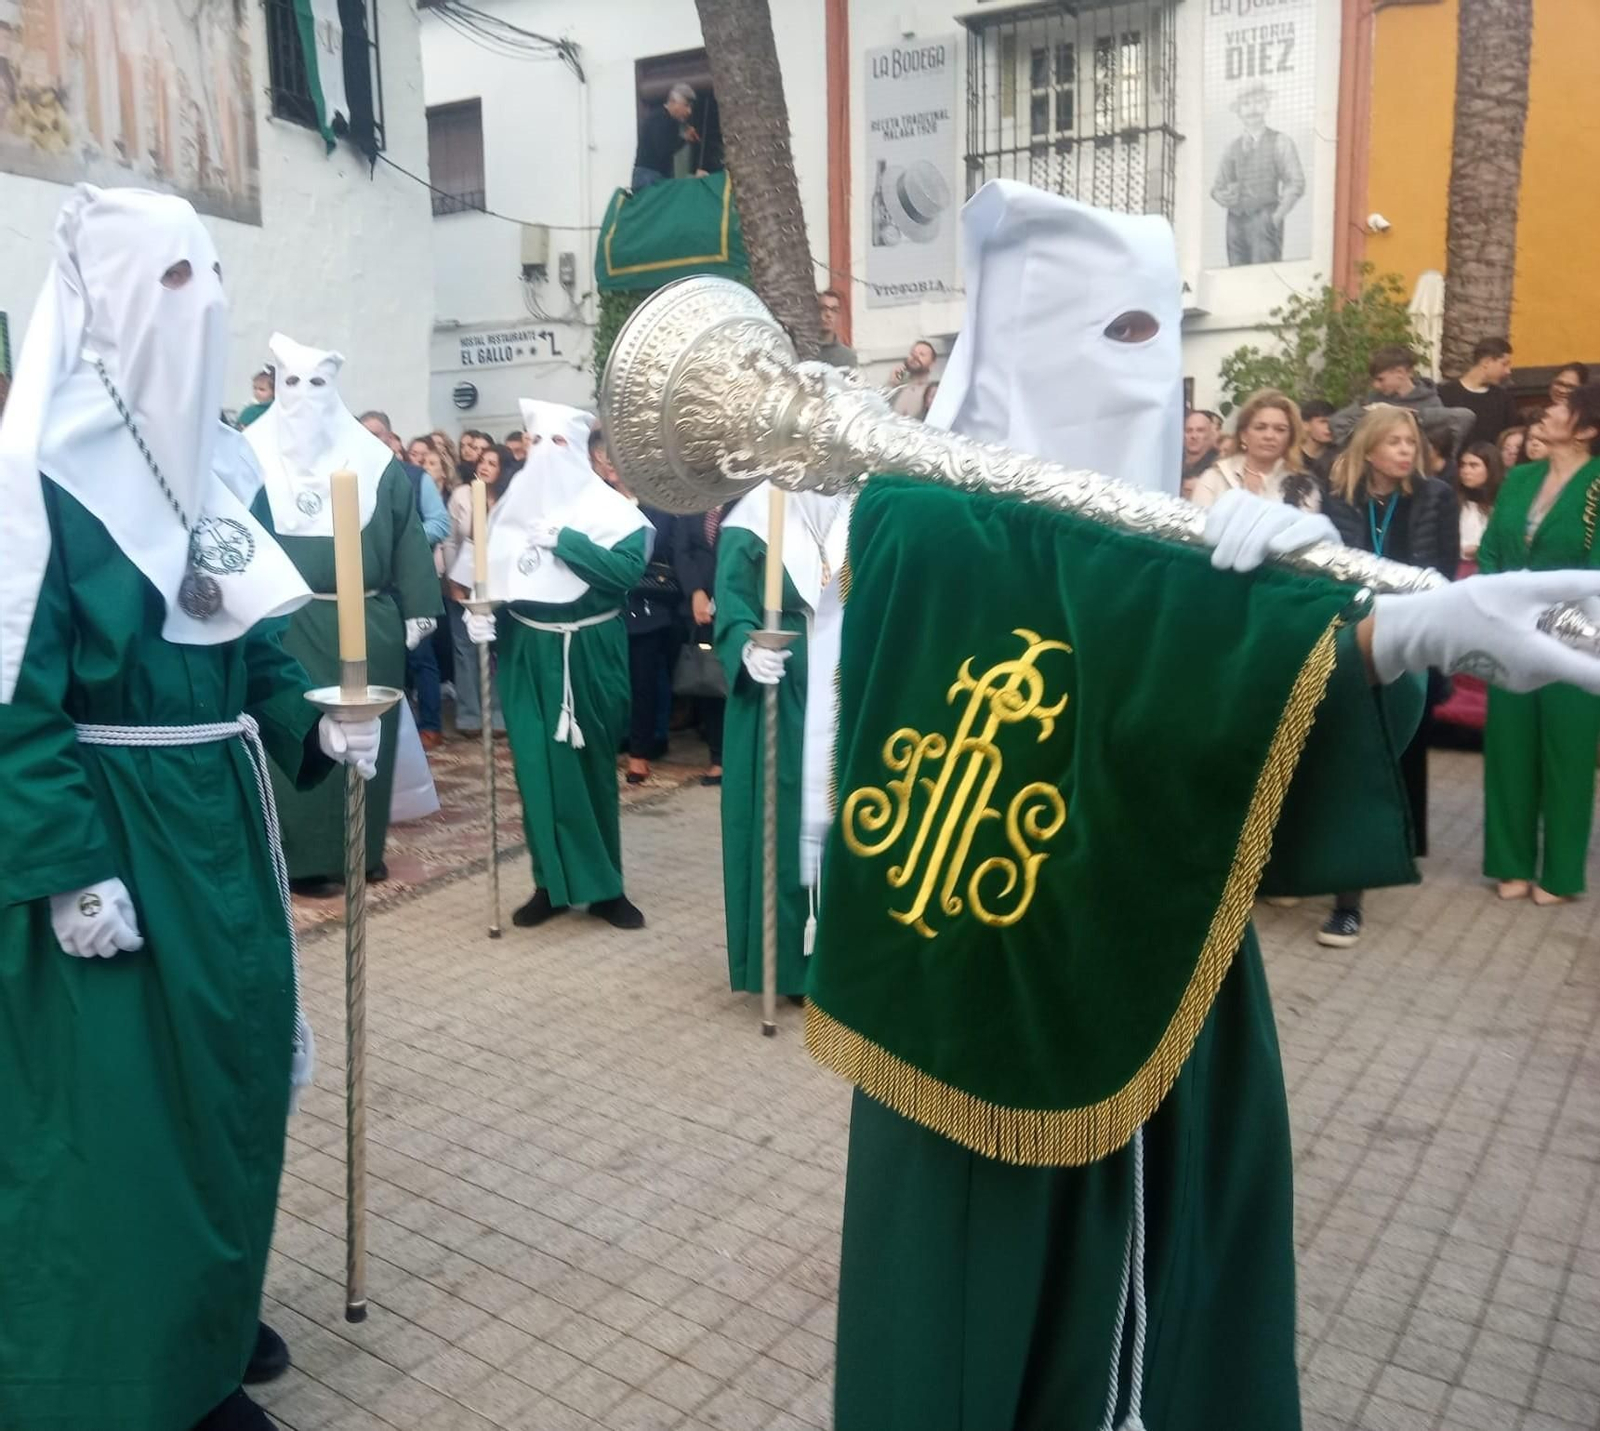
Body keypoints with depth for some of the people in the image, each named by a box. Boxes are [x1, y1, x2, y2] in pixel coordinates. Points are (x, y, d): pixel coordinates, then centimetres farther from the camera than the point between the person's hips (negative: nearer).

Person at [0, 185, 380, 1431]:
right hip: (107, 823, -8)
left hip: (218, 812, 8)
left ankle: (206, 1325, 38)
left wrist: (312, 726, -1)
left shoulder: (214, 456, 9)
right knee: (110, 1095, 4)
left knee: (233, 1061, 17)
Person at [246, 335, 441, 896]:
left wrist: (416, 609, 2)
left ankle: (363, 846, 23)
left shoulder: (374, 461, 6)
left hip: (365, 623, 3)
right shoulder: (254, 458, 0)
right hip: (286, 625, -2)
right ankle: (304, 856, 10)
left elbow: (406, 536, 6)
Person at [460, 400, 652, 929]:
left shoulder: (608, 506, -6)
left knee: (592, 764, 7)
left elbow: (630, 569, -21)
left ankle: (604, 886, 18)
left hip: (590, 654, -3)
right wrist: (477, 609, -8)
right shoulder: (514, 504, 6)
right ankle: (552, 883, 13)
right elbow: (488, 570, 11)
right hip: (527, 654, 3)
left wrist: (564, 539, -21)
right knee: (538, 766, 1)